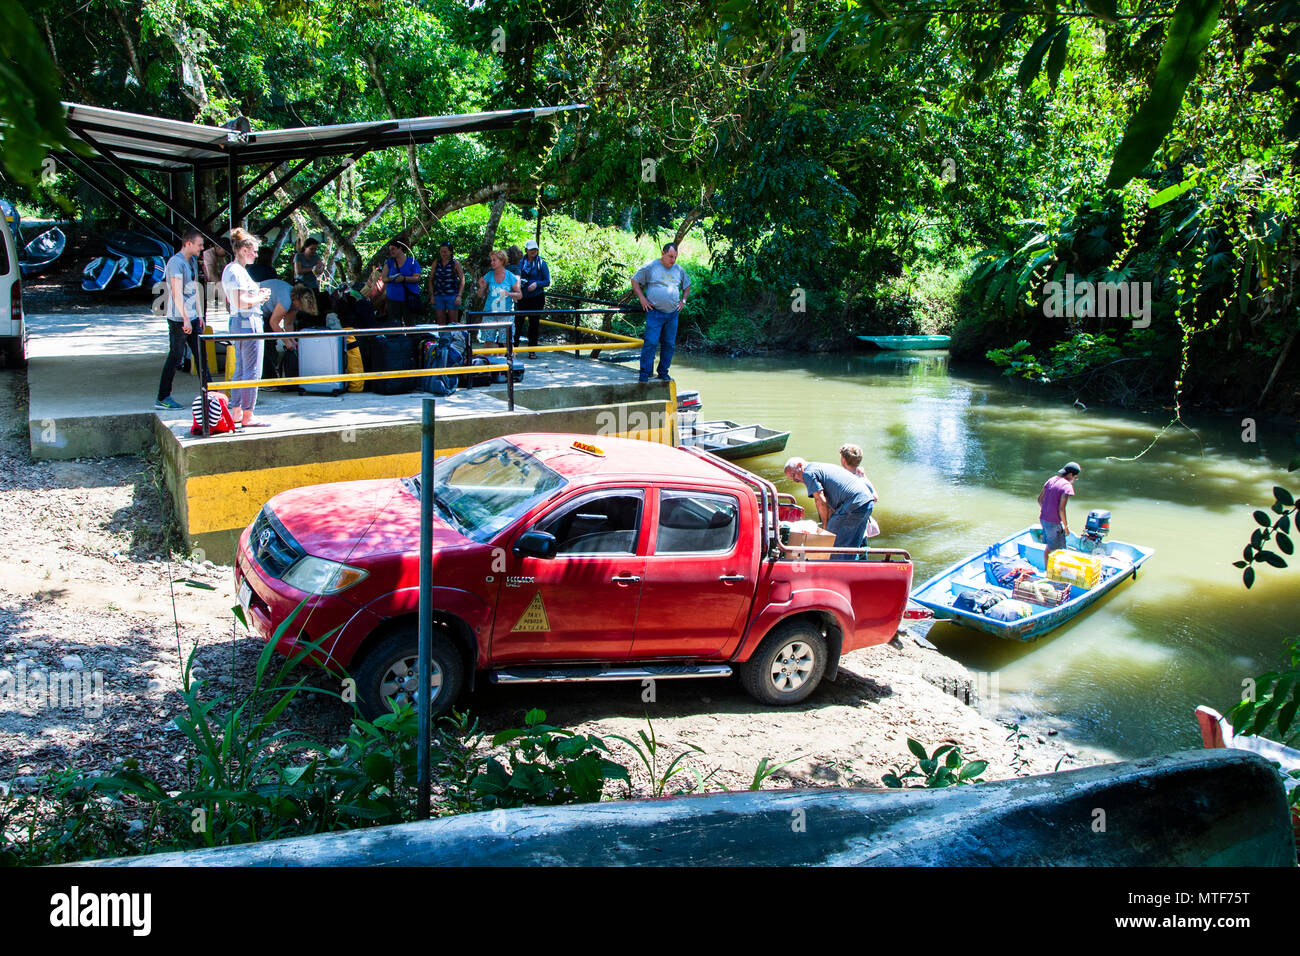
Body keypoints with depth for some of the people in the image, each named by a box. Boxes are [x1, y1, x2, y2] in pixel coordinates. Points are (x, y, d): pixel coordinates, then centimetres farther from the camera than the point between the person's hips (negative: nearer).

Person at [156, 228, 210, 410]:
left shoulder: (193, 261, 14)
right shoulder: (175, 262, -14)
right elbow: (177, 293, -20)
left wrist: (200, 316, 20)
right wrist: (185, 319, -23)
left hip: (192, 317, 9)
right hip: (178, 319, -9)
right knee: (175, 357, -4)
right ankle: (162, 398, 3)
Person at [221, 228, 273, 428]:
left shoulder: (228, 270, 15)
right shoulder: (238, 271, -15)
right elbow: (241, 302, -24)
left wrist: (257, 294, 13)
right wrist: (260, 298, -9)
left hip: (236, 322, 11)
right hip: (249, 322, -11)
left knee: (240, 370, 16)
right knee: (252, 371, -6)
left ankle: (236, 412, 21)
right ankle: (247, 416, -4)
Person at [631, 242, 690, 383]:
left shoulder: (679, 270, 12)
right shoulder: (650, 267, -2)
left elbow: (687, 286, 29)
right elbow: (635, 281, 5)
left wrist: (683, 300, 14)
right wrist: (642, 299, -4)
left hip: (673, 313, 5)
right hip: (655, 312, -5)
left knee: (669, 344, 7)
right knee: (651, 342, -12)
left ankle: (663, 373, 19)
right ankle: (644, 374, -8)